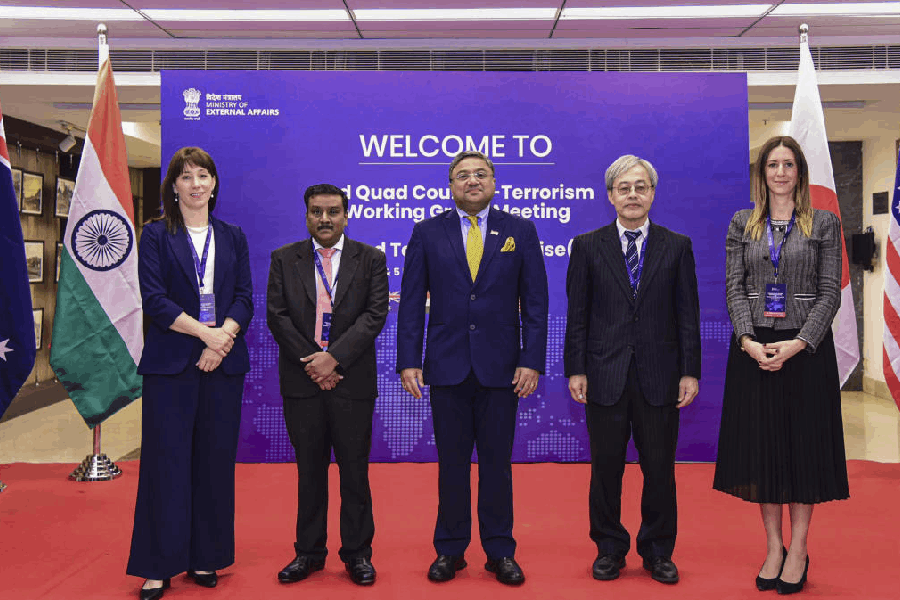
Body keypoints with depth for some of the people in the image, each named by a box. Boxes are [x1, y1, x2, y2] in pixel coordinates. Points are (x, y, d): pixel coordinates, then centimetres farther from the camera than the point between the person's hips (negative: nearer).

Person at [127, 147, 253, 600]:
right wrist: (205, 331, -15)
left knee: (216, 461, 5)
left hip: (224, 362, 3)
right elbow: (153, 298, -6)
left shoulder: (232, 237, 13)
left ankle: (206, 558, 18)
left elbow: (245, 299, 6)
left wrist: (224, 338, -11)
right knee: (167, 460, -1)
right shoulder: (155, 235, 5)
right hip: (170, 363, -2)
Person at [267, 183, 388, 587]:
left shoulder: (370, 259, 4)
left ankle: (357, 553, 19)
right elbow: (277, 316, 0)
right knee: (309, 471, 11)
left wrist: (334, 357, -15)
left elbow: (375, 314, -5)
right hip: (302, 384, 1)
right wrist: (312, 364, -9)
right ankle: (308, 552, 23)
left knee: (354, 470, 6)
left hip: (353, 382, -1)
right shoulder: (284, 259, 8)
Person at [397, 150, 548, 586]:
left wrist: (532, 361, -6)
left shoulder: (520, 232, 4)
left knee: (497, 462, 8)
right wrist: (408, 361, -4)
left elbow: (535, 302, 2)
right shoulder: (427, 233, 5)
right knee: (451, 463, 9)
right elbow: (411, 302, 3)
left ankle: (500, 551, 22)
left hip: (500, 367, 0)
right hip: (447, 366, 0)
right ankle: (450, 549, 24)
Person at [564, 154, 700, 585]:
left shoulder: (677, 246, 6)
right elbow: (577, 314, 2)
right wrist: (575, 369, -3)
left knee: (659, 468, 8)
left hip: (659, 376, 1)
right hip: (605, 375, 0)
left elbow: (688, 314, 4)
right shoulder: (587, 246, 4)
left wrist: (690, 371, -1)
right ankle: (609, 549, 25)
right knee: (606, 466, 8)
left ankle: (658, 551, 25)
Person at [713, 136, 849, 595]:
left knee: (804, 443, 3)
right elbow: (734, 288, 2)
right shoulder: (742, 224, 7)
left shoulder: (824, 224, 3)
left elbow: (829, 292, -3)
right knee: (761, 444, 5)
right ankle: (773, 547, 18)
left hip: (806, 347, -1)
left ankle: (798, 551, 15)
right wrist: (749, 341, -12)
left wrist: (798, 343, -15)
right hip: (754, 349, 2)